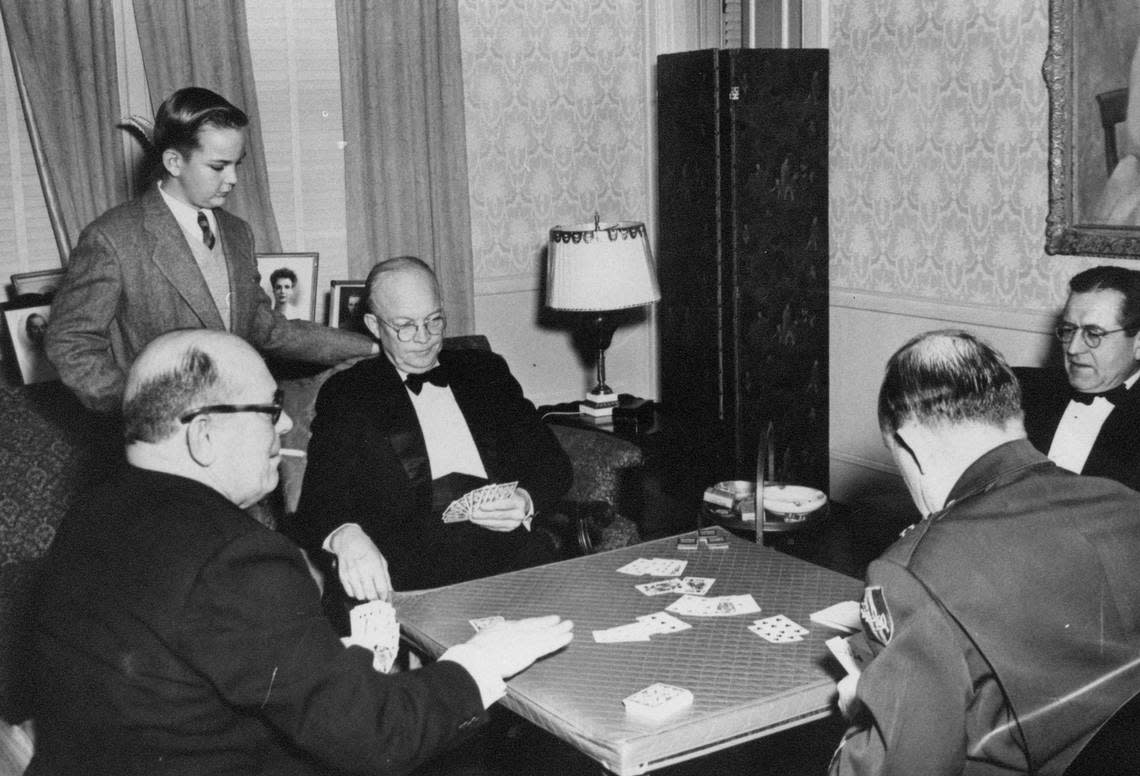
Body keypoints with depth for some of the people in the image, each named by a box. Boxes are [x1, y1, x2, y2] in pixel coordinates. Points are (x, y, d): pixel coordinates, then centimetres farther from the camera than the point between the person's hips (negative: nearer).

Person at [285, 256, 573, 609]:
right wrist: (346, 536, -28)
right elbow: (321, 500, -3)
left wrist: (526, 501, -7)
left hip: (511, 549, 1)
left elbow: (553, 463, 17)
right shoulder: (346, 395, 9)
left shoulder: (486, 371, 19)